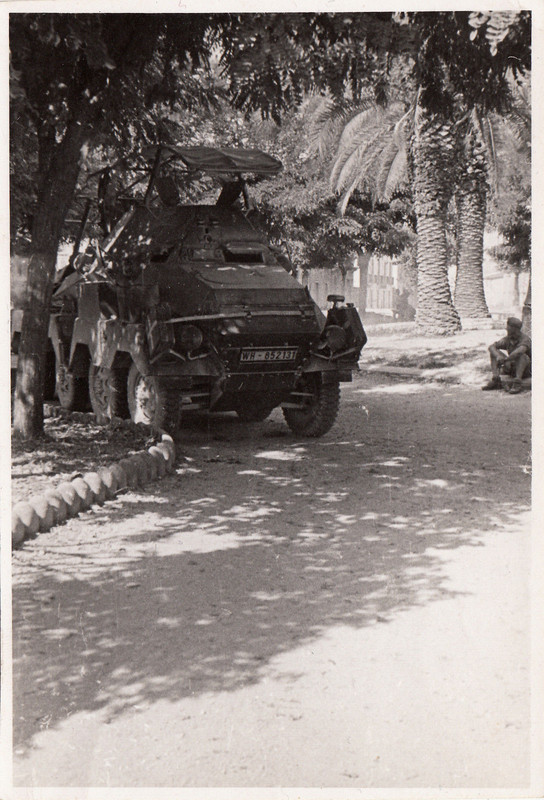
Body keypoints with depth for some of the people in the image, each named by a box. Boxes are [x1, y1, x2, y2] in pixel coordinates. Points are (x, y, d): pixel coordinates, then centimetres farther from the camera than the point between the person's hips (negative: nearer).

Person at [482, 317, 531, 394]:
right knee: (494, 352, -4)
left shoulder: (525, 339, -22)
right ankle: (495, 380, -17)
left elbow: (519, 351, -43)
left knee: (522, 356, -37)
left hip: (525, 369, -7)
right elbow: (492, 347, -6)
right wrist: (498, 356, -27)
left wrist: (504, 360, -33)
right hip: (512, 369, 7)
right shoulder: (507, 339, -1)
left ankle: (517, 384, -41)